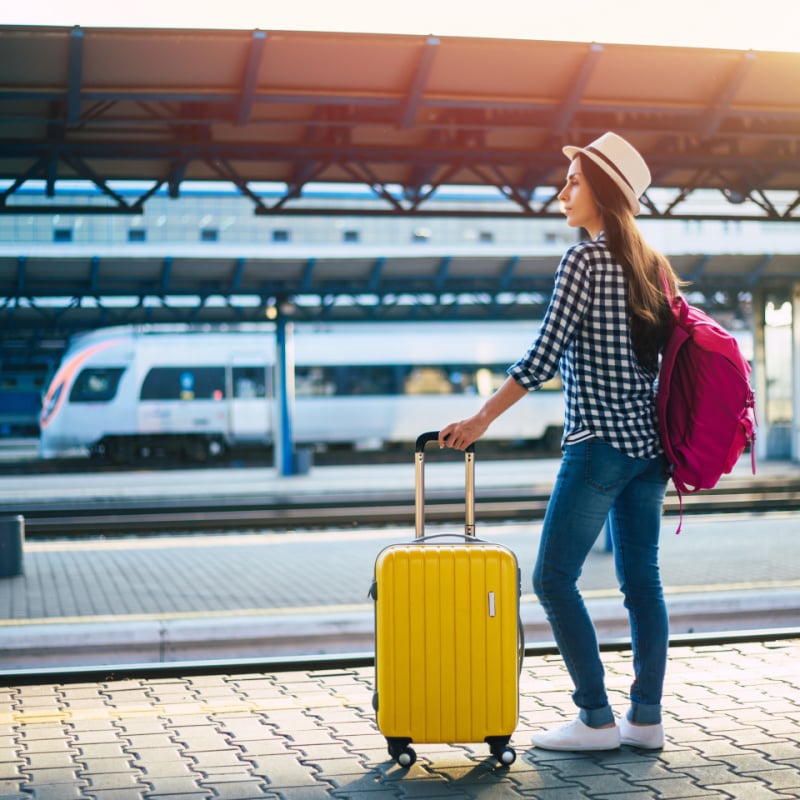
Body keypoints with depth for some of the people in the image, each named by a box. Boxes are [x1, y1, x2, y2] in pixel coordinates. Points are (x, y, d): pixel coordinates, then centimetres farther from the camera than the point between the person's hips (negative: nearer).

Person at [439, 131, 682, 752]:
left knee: (554, 578, -2)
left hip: (600, 444, -8)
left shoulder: (585, 261, -11)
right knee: (642, 579, 10)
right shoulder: (654, 265, 13)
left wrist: (482, 419, -10)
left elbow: (544, 358, -15)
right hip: (651, 444, 8)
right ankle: (647, 718, 12)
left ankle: (596, 720, -1)